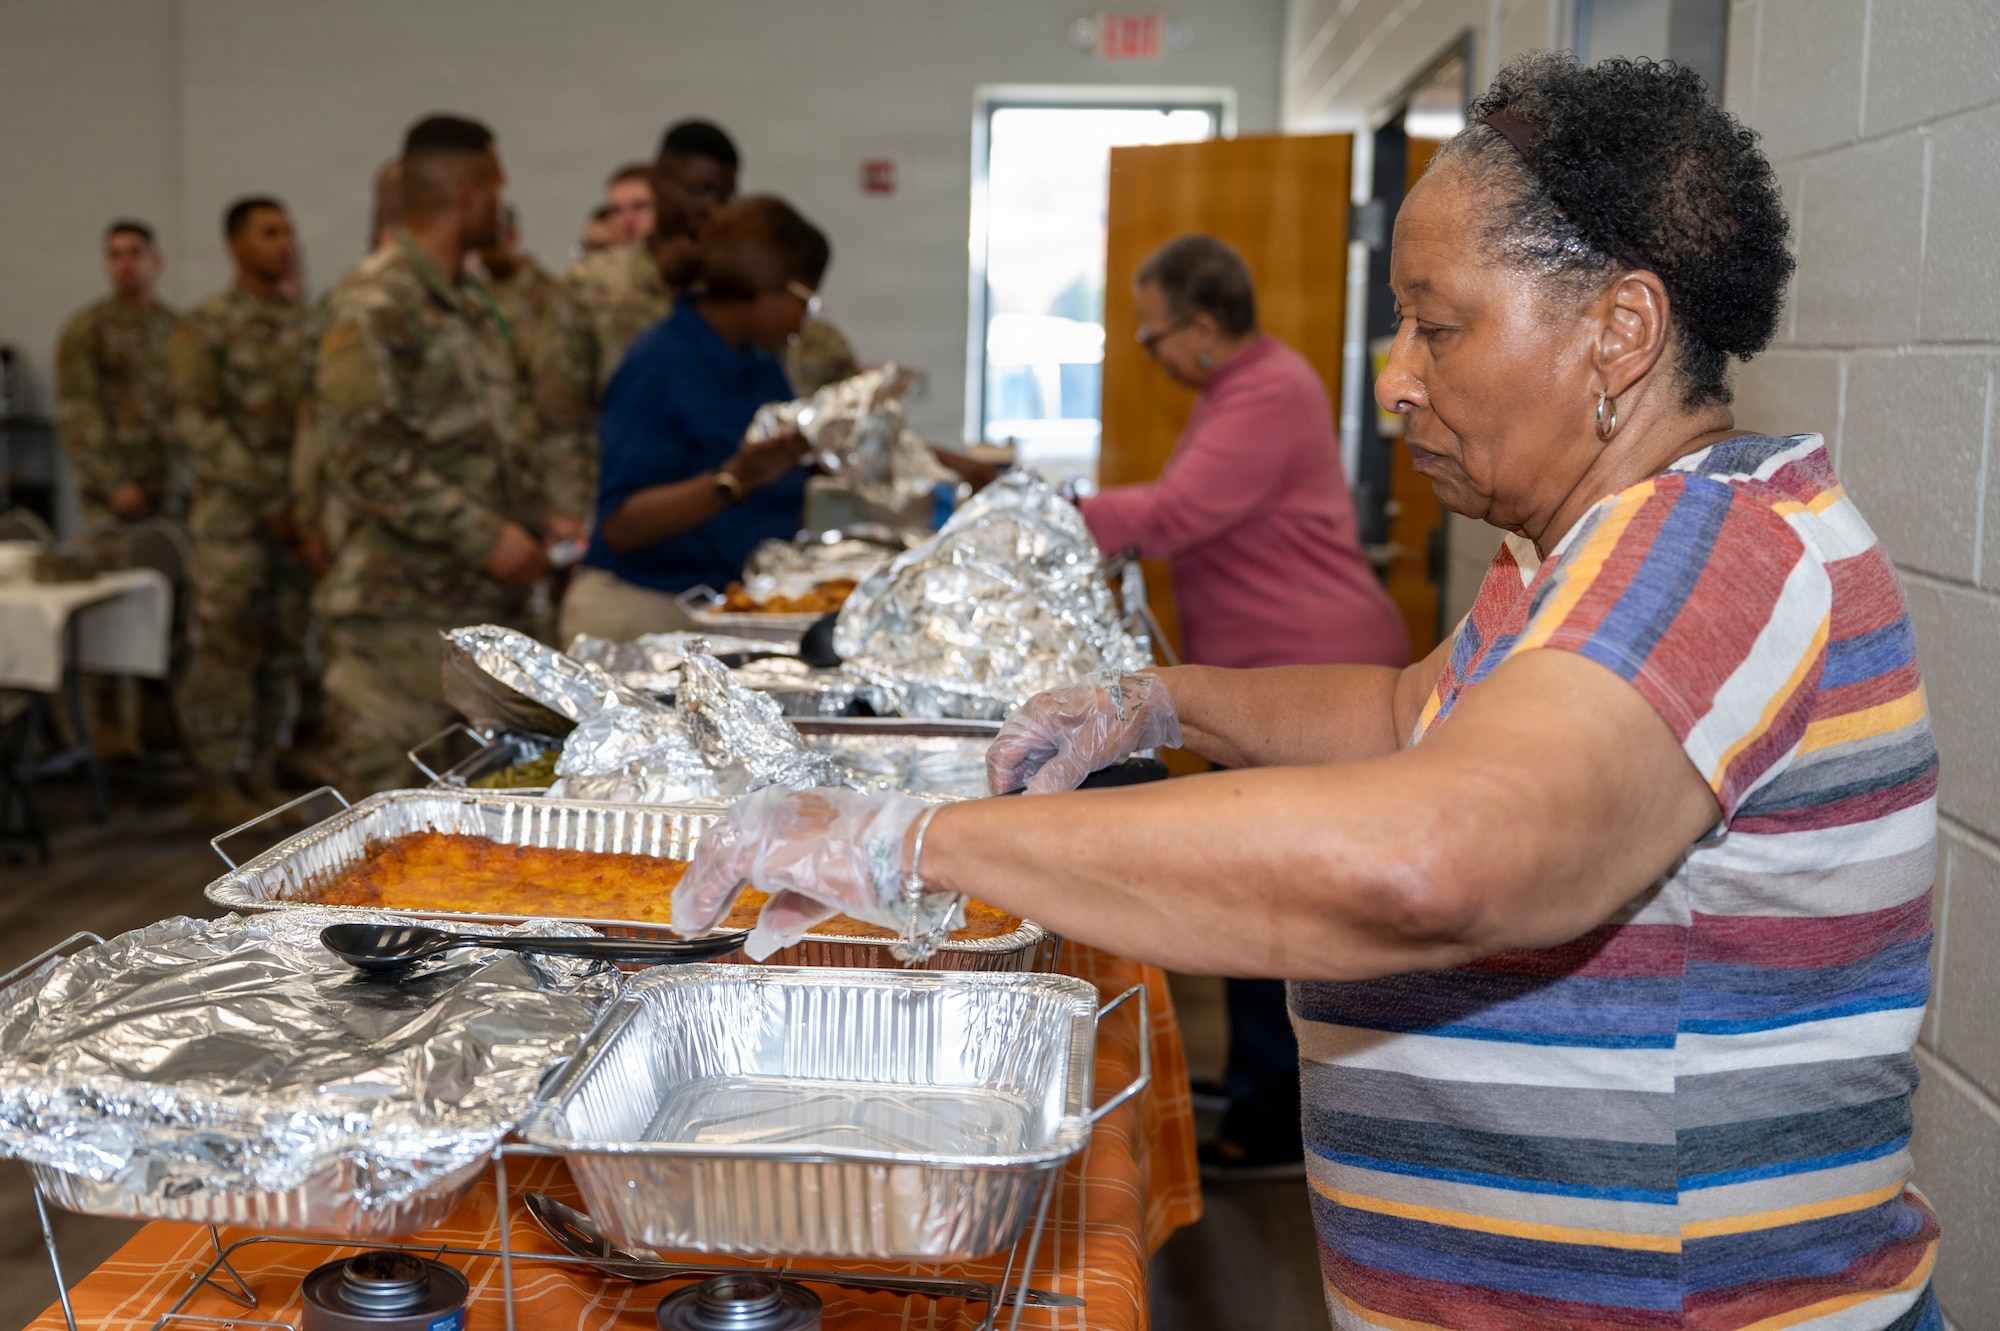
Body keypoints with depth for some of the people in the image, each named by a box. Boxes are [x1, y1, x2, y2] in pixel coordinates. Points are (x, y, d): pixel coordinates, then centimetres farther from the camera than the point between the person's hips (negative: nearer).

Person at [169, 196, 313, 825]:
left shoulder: (306, 325, 12)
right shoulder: (206, 326, -4)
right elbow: (196, 423, -11)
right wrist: (267, 500, -14)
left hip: (297, 517, 5)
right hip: (232, 516, -5)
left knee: (283, 653, 8)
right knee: (226, 650, -3)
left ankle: (258, 776, 18)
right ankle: (217, 785, 6)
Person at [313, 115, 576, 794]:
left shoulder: (465, 306, 19)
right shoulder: (376, 305, -12)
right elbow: (365, 457, -20)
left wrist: (538, 519, 12)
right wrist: (483, 537, -20)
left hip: (481, 599, 9)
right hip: (403, 607, -9)